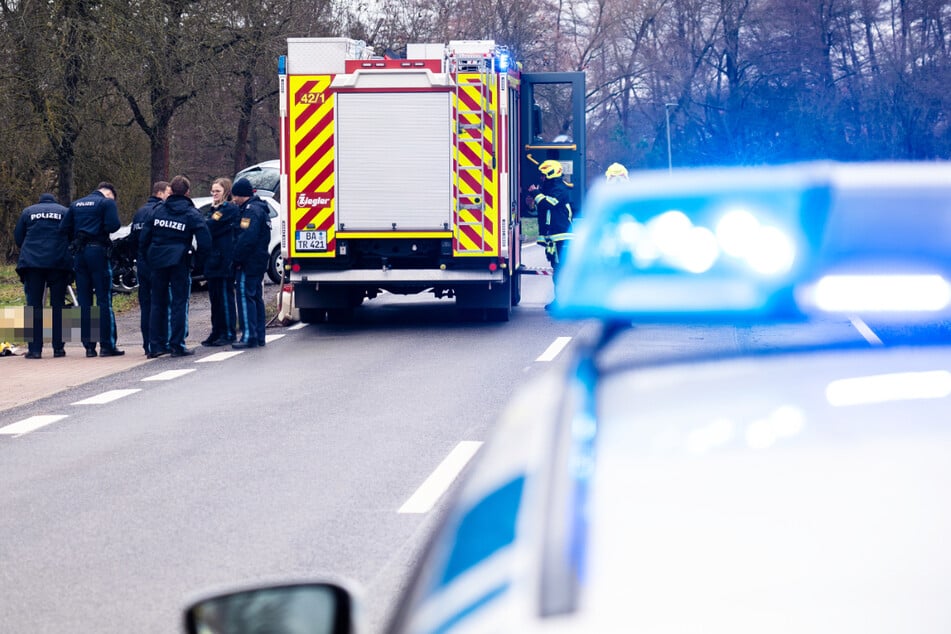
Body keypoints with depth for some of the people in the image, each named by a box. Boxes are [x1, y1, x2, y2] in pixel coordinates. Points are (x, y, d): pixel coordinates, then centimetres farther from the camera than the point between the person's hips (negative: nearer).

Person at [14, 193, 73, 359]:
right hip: (59, 263, 0)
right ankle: (58, 348, 3)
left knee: (34, 305, 1)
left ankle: (35, 349, -5)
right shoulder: (65, 212, 12)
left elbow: (18, 238, 12)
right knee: (58, 305, 5)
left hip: (32, 262, 0)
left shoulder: (28, 212, 13)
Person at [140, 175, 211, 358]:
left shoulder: (157, 210, 5)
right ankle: (177, 346, 0)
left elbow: (144, 238, 5)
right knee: (179, 303, 2)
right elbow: (205, 242, -10)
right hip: (178, 261, -4)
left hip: (157, 261, 4)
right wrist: (197, 256, 8)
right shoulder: (191, 214, -5)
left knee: (158, 303, 11)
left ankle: (156, 345, 11)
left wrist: (149, 255, 17)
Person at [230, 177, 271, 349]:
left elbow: (247, 238, -25)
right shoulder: (261, 209, 18)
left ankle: (249, 337, -11)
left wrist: (238, 259, -18)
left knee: (245, 297, -9)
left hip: (248, 263, -10)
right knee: (256, 297, 14)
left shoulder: (251, 211, -15)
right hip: (259, 262, 10)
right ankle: (259, 336, 17)